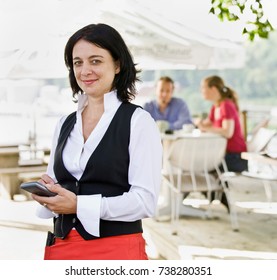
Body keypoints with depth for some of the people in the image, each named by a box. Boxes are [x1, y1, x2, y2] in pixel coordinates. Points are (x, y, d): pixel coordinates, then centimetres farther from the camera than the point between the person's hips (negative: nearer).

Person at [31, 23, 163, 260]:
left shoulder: (138, 121, -7)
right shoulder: (65, 125, 11)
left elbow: (145, 201, -13)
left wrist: (79, 205, -18)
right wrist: (47, 191, -4)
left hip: (116, 249, -5)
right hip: (61, 247, 5)